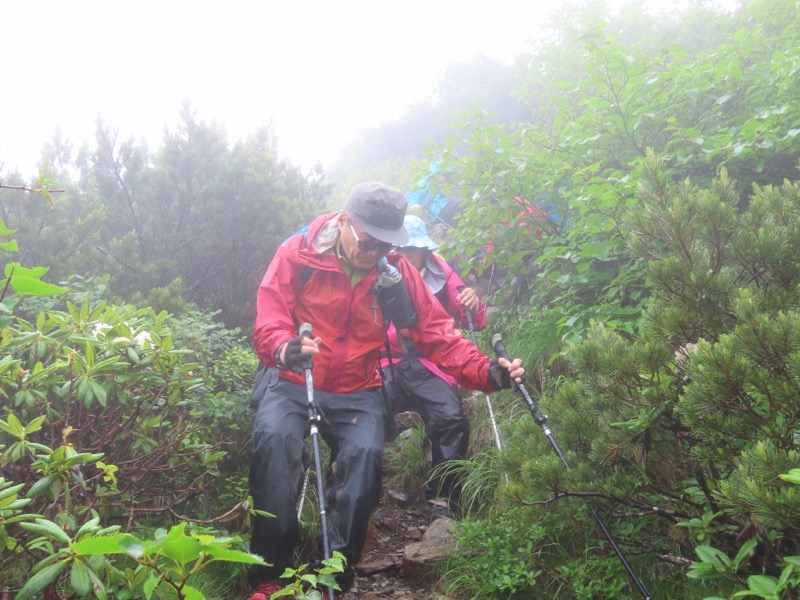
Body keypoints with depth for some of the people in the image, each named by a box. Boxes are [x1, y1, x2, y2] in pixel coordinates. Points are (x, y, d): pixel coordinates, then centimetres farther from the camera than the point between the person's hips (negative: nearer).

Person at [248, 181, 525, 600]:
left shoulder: (396, 270, -1)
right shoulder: (297, 253, -9)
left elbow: (438, 334, -3)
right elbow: (268, 322, -14)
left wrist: (486, 372, -20)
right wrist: (287, 348, -39)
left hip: (356, 392, 2)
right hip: (290, 380, -1)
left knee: (365, 453, -25)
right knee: (275, 437, -30)